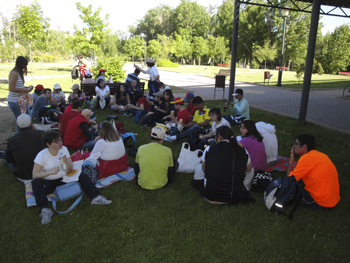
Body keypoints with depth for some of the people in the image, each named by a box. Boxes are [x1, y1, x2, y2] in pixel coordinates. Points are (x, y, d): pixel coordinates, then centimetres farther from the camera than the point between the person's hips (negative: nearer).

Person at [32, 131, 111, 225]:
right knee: (36, 182, -34)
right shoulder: (42, 155, -13)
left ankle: (95, 197, -29)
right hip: (49, 183, -3)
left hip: (64, 179, 4)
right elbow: (34, 175, -17)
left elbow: (70, 168, 2)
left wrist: (66, 162, -21)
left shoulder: (63, 149, -1)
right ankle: (45, 210, -42)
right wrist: (50, 172, -31)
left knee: (82, 176, -18)